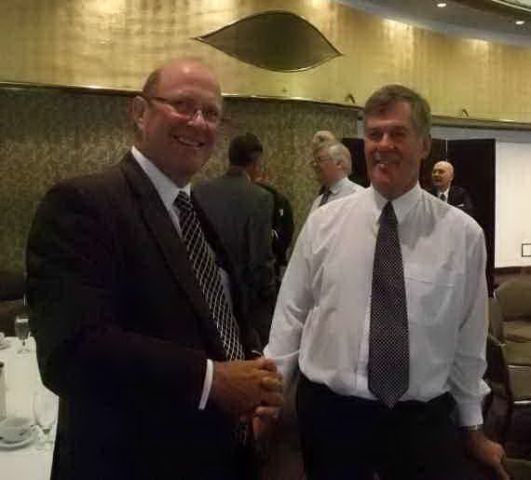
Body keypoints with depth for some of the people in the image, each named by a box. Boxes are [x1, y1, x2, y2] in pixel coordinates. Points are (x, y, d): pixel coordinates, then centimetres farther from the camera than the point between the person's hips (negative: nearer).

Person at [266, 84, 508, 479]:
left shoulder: (463, 234, -5)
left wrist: (473, 428, 9)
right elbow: (291, 314, 0)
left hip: (424, 418, 0)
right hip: (329, 413, 1)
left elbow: (469, 338, 1)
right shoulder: (323, 222, -4)